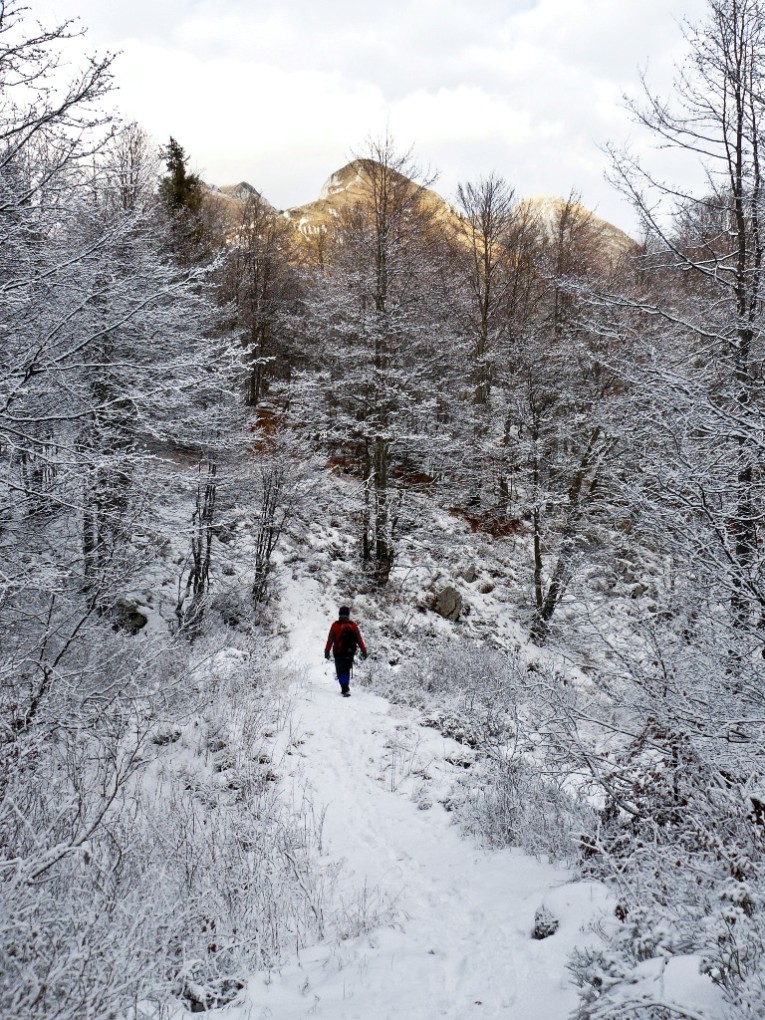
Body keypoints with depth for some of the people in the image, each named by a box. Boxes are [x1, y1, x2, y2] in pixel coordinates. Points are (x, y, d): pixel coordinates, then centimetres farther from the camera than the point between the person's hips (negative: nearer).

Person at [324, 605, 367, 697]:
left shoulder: (335, 625, -7)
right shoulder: (353, 625, 0)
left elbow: (330, 640, -6)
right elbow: (359, 640, 3)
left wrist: (327, 651, 1)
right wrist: (363, 651, 10)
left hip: (339, 653, -3)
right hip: (350, 653, 3)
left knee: (341, 672, 1)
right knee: (346, 671, 19)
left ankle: (345, 689, -12)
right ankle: (345, 688, 22)